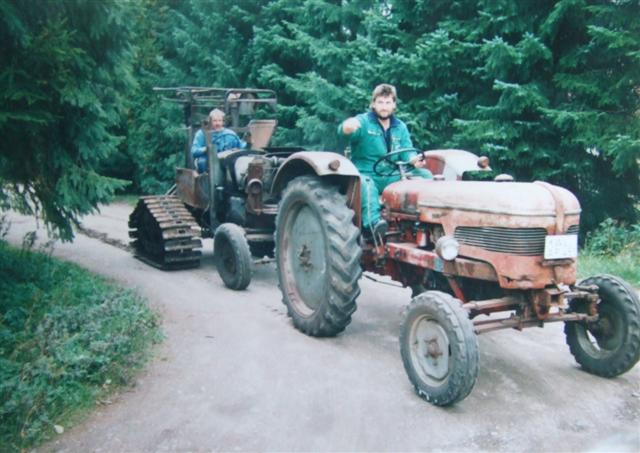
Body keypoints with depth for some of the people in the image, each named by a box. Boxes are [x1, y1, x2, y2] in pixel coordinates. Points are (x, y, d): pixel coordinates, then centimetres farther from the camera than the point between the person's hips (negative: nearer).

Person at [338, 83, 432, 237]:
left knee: (425, 175, -14)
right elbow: (344, 131, -21)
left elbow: (407, 151, 6)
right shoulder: (363, 122, 0)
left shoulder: (400, 127, 16)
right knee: (365, 183, -39)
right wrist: (347, 128, -48)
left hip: (393, 177, 5)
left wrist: (414, 159, -20)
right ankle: (374, 222, -55)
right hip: (366, 175, -4)